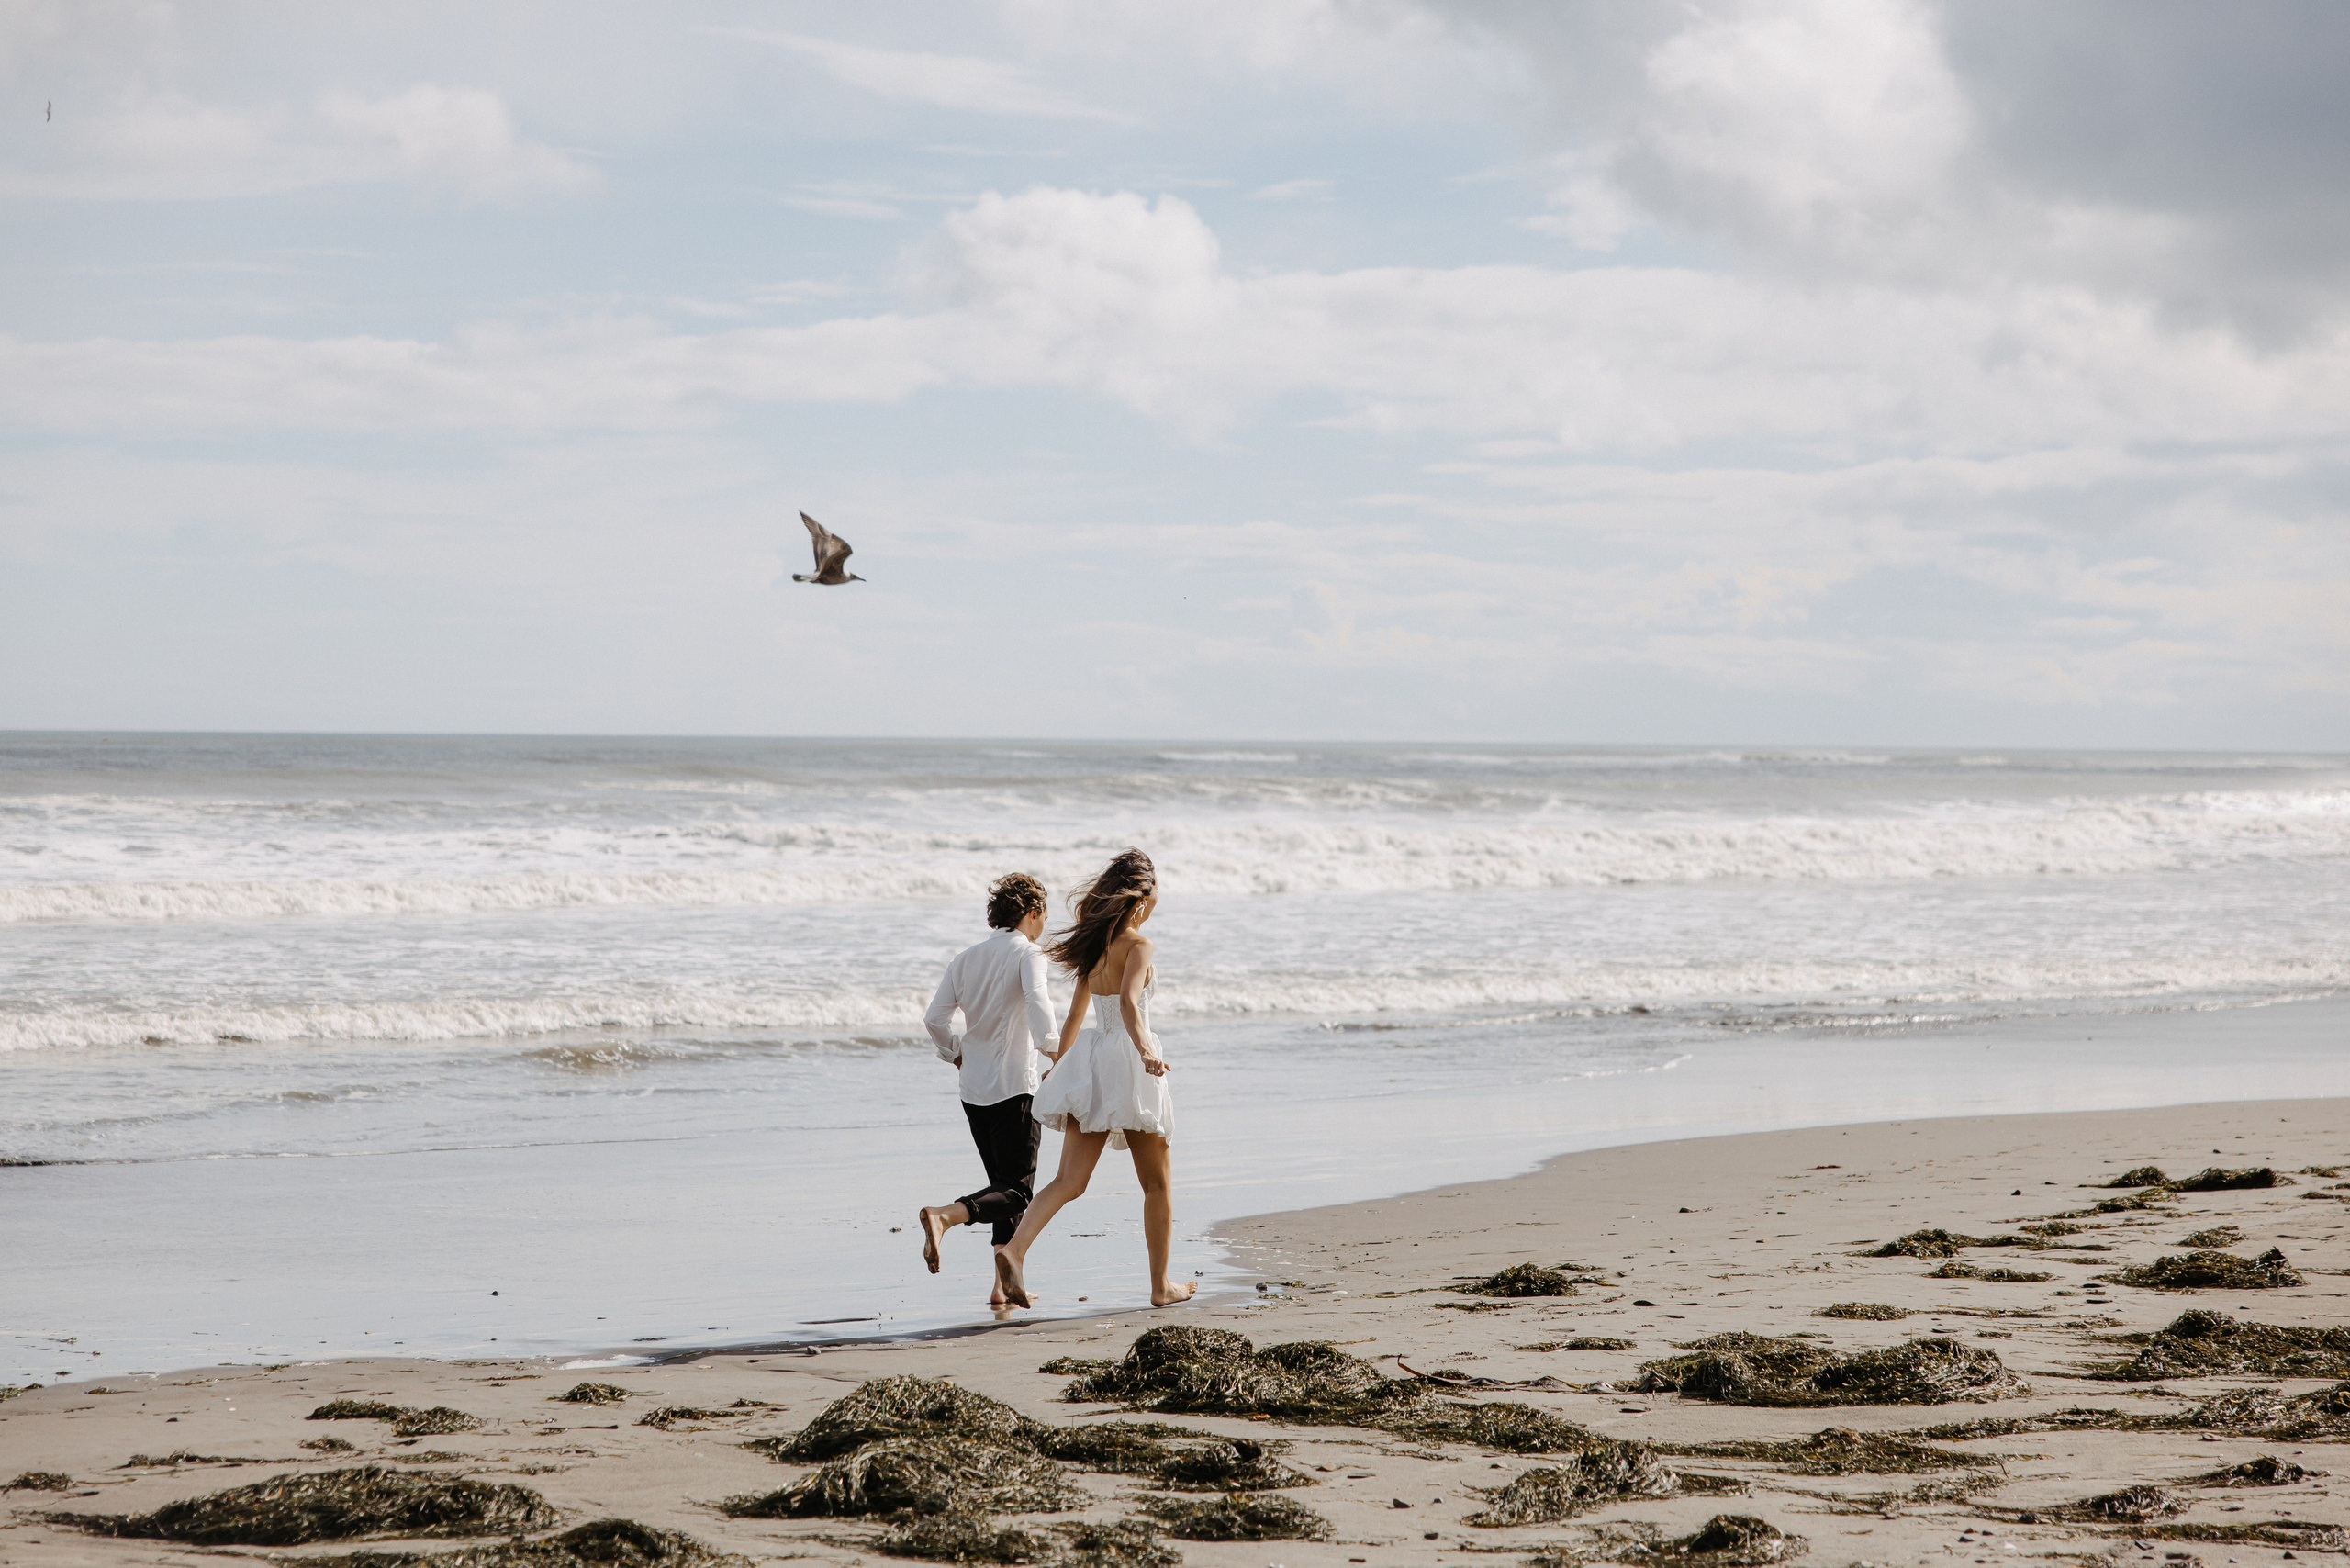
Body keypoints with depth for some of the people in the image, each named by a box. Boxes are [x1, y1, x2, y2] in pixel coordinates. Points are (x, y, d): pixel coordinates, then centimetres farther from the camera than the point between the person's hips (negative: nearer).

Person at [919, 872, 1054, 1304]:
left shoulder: (967, 958, 11)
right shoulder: (1027, 953, -6)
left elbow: (935, 1018, 6)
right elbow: (1037, 1000, -25)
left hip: (973, 1090, 7)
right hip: (1014, 1089, -7)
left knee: (1004, 1186, 15)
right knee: (1016, 1190, -5)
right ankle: (944, 1215, -30)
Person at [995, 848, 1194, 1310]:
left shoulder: (1096, 944, 13)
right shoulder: (1138, 946, -10)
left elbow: (1077, 1012, 23)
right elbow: (1129, 1001, -28)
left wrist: (1058, 1062, 35)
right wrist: (1146, 1050, -42)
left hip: (1089, 1063, 6)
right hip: (1126, 1062, -6)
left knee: (1070, 1180, -2)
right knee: (1158, 1182, 9)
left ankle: (1014, 1249, -25)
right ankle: (1162, 1286, 16)